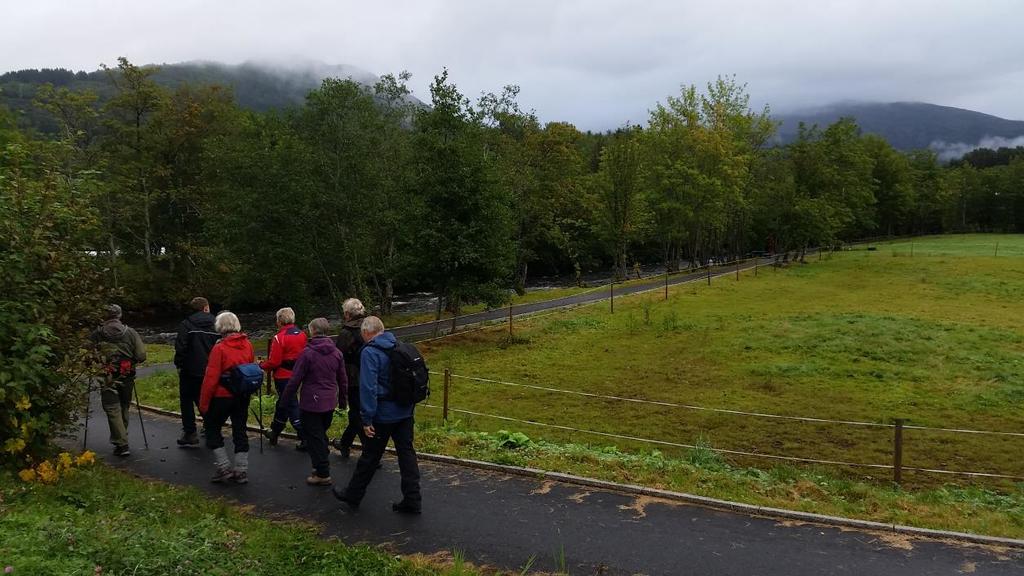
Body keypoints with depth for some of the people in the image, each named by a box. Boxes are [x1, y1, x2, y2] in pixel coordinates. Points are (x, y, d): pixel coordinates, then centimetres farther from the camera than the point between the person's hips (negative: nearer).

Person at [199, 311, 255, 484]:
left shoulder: (219, 348, -16)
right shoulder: (247, 345, 1)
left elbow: (211, 378, -15)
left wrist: (203, 403, -7)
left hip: (223, 396, -5)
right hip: (243, 396, 5)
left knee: (212, 429, 11)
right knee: (240, 430, 11)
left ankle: (224, 467, 7)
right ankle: (242, 471, 13)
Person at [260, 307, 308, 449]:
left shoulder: (279, 338, -18)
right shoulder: (302, 334, 2)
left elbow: (273, 362, -17)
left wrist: (261, 365, 0)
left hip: (283, 377, -7)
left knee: (291, 407, -1)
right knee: (282, 403, 22)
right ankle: (274, 433, 37)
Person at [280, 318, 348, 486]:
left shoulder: (307, 353, -14)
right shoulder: (336, 352, 4)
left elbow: (295, 379, -11)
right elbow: (343, 379, 11)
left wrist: (285, 398, 1)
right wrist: (342, 400, 22)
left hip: (311, 403, -6)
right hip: (330, 402, 6)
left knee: (314, 437, 2)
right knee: (321, 433, 20)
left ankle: (323, 474, 5)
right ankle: (322, 465, 26)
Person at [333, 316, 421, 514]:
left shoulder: (370, 352, -15)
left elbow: (368, 388, -21)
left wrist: (367, 419, -18)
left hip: (384, 415, -6)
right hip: (406, 411, 6)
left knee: (369, 457, 8)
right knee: (406, 453, 9)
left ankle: (353, 496, 25)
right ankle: (412, 501, 12)